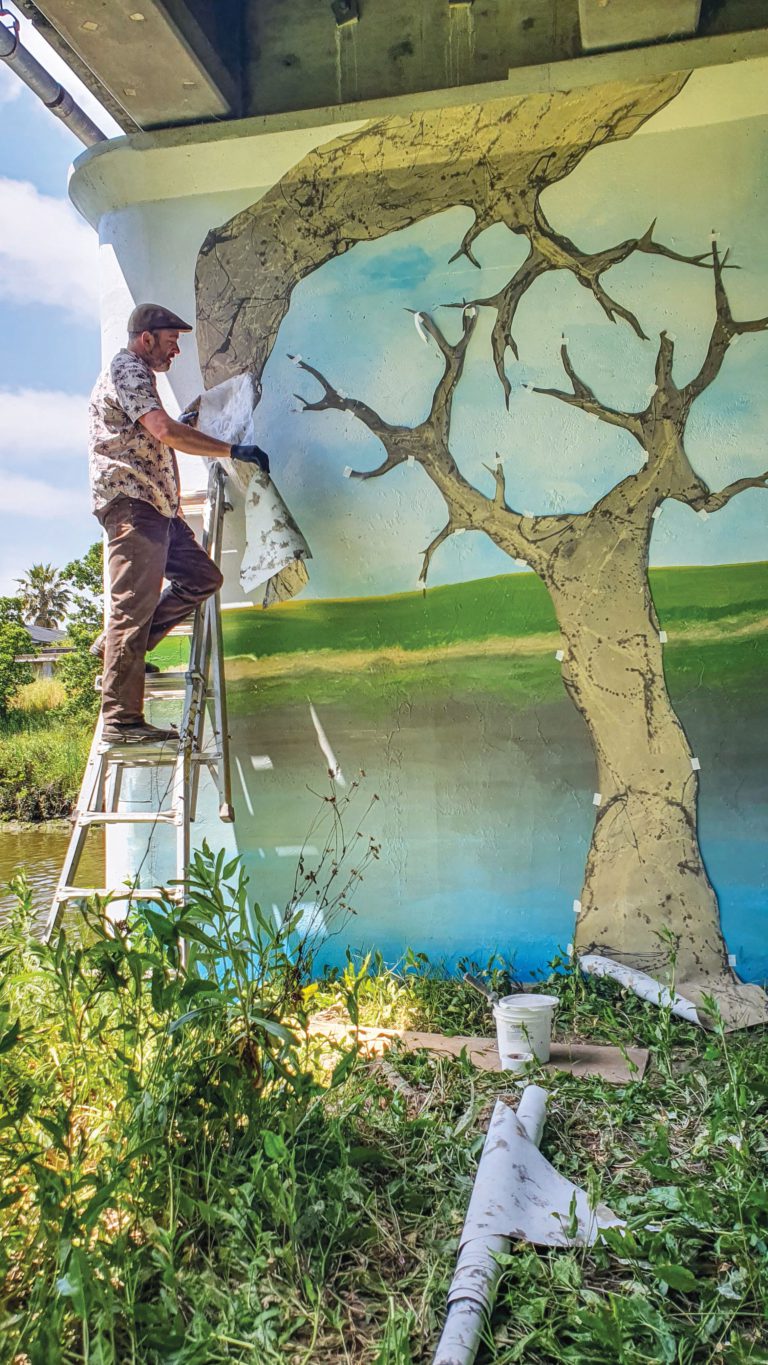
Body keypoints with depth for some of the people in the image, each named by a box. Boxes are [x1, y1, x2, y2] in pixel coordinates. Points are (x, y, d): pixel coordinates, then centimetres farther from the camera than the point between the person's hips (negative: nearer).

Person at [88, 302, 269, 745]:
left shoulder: (137, 375, 27)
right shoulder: (127, 370, -6)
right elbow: (165, 431, -22)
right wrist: (232, 451, -18)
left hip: (155, 508, 10)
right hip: (131, 502, -10)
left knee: (203, 577, 9)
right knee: (134, 607, -13)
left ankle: (119, 647, 11)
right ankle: (122, 721, -12)